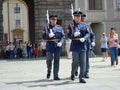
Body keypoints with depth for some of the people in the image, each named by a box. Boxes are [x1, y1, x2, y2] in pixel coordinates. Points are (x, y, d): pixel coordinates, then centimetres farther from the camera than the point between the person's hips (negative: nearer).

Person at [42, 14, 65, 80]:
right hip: (50, 45, -2)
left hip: (57, 45, 2)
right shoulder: (46, 28, 5)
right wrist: (49, 36, -20)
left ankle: (56, 75, 8)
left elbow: (63, 36, 6)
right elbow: (44, 37, 0)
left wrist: (61, 42, -12)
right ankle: (49, 71, 23)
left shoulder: (59, 27, 11)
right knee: (49, 59, -6)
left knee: (57, 61, 3)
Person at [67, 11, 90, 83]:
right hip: (75, 46, -3)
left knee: (83, 63, -1)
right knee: (76, 62, -5)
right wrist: (74, 35, -24)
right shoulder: (71, 26, 4)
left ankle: (81, 78, 6)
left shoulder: (84, 26, 12)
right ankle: (73, 74, 22)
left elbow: (88, 33, 2)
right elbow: (69, 35, -3)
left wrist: (84, 38, -18)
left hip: (83, 46, 3)